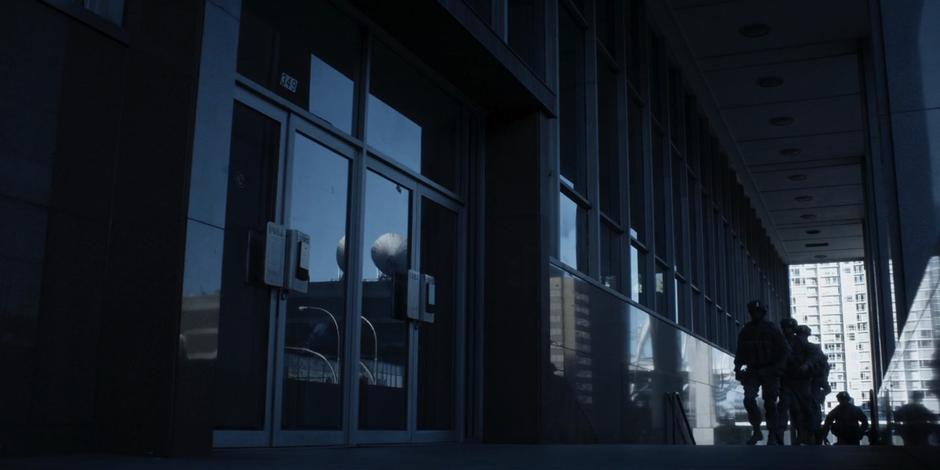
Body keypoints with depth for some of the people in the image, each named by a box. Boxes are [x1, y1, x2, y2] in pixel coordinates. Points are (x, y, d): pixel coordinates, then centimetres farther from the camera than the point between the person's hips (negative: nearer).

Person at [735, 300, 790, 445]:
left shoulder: (771, 329, 1)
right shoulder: (745, 331, 9)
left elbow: (784, 349, 1)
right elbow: (740, 352, 15)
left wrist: (778, 368, -10)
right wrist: (738, 368, 0)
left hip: (769, 371, -2)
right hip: (752, 371, 2)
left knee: (770, 403, -3)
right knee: (749, 399, -16)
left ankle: (773, 436, 5)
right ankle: (756, 431, -5)